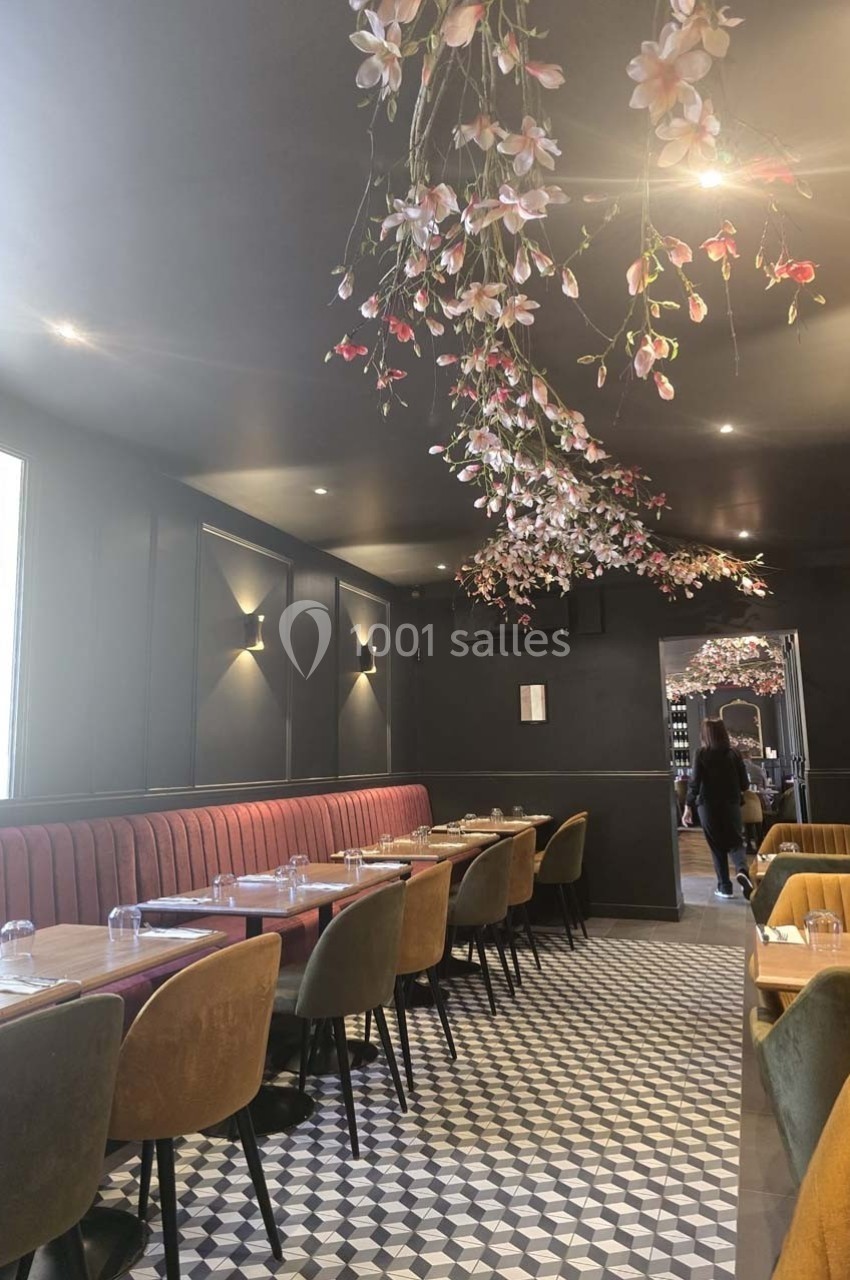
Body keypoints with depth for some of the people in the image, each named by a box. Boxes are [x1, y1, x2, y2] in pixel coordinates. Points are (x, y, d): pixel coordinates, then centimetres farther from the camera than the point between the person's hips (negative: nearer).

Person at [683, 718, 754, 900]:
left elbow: (694, 783, -11)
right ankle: (742, 870, -20)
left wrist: (688, 807, -6)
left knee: (717, 846, 10)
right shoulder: (733, 753, -2)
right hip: (731, 805, 1)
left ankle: (724, 886, 11)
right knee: (736, 841, 8)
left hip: (708, 806, -1)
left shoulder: (701, 754, -7)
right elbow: (745, 784, 1)